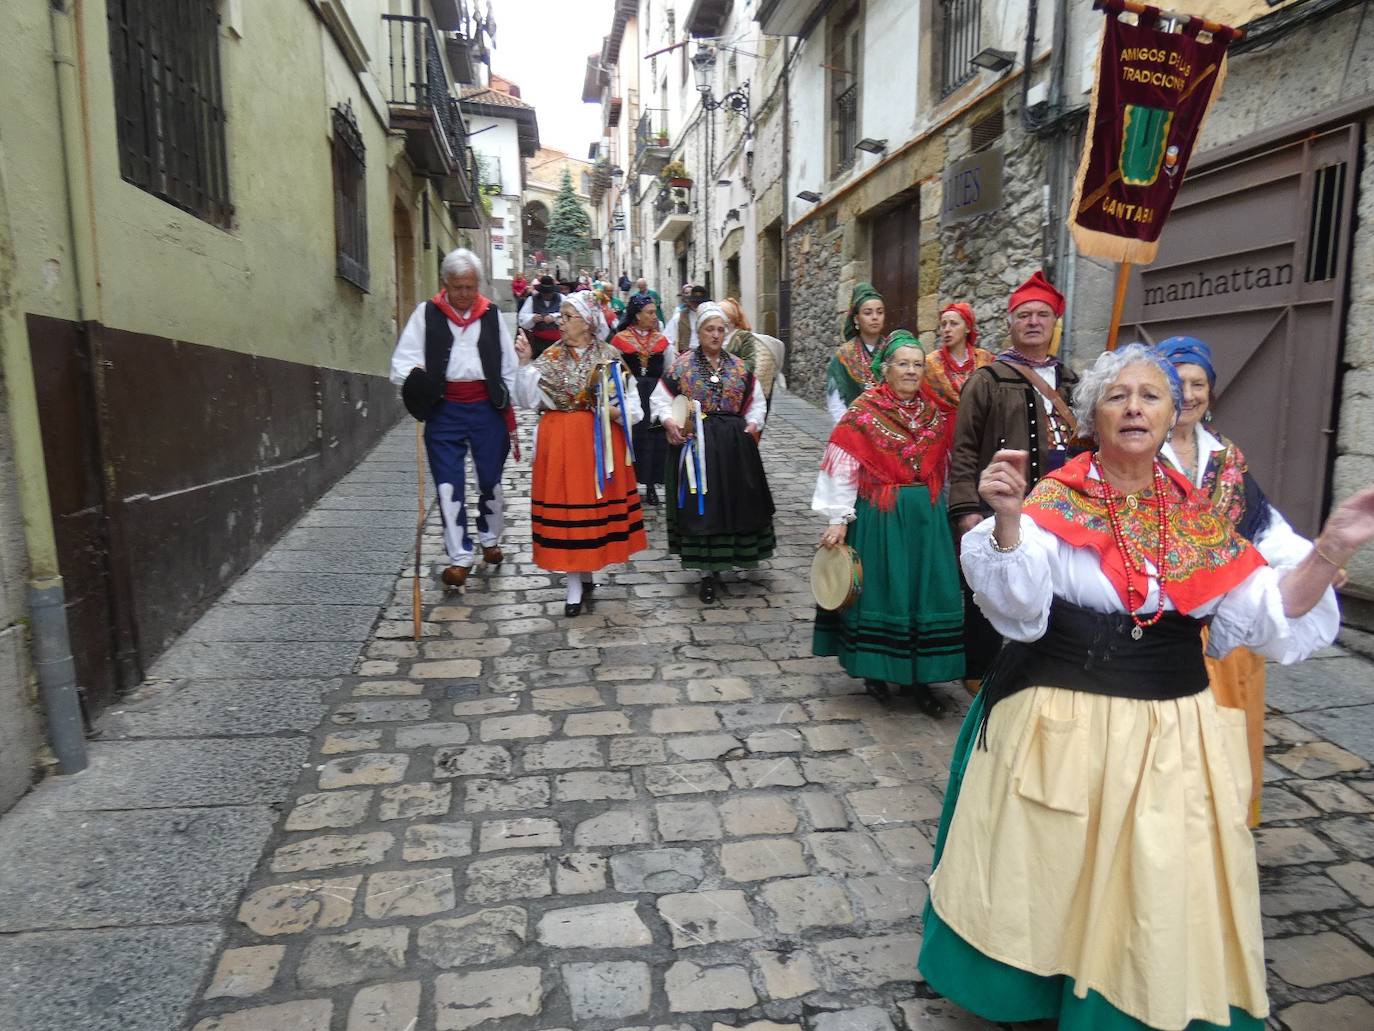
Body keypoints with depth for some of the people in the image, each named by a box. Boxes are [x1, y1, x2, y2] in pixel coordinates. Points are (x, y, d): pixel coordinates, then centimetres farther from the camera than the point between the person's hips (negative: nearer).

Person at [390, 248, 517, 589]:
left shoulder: (491, 315, 6)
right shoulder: (427, 314, 3)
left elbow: (509, 366, 10)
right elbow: (402, 361, 0)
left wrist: (506, 407, 7)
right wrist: (417, 381, -18)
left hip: (487, 408, 1)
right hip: (444, 411, -1)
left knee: (491, 480, 12)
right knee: (449, 486, -1)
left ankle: (490, 539, 35)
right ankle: (460, 557, 8)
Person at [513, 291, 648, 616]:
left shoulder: (609, 356, 0)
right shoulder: (551, 356, 4)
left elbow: (630, 402, 3)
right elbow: (529, 400, -2)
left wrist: (612, 412, -15)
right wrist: (526, 364, -11)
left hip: (598, 440, -1)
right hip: (560, 441, 1)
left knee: (594, 503, 5)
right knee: (566, 505, 2)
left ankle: (584, 577, 22)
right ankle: (577, 582, 11)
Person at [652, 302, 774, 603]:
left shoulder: (738, 366, 9)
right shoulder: (682, 364, 0)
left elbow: (756, 401, 17)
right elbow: (660, 399, 4)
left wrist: (753, 424, 0)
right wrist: (669, 421, -14)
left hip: (734, 444, 3)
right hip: (696, 442, -3)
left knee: (736, 500, 7)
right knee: (701, 505, -2)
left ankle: (740, 555, 25)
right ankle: (708, 571, 6)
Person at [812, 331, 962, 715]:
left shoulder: (935, 413, 6)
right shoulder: (864, 411, -7)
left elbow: (943, 466, 14)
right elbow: (841, 469, -10)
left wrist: (935, 505, 10)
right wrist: (839, 518, -14)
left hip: (926, 515, 4)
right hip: (879, 516, -4)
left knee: (927, 592, 5)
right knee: (879, 589, 5)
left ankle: (918, 676, 17)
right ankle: (875, 669, 23)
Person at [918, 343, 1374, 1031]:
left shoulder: (1196, 513, 5)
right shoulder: (1055, 499, -7)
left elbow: (1267, 618, 5)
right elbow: (1018, 606, -20)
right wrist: (1006, 521, -36)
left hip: (1172, 731, 4)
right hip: (1062, 722, -3)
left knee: (1159, 889, 12)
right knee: (1053, 873, 12)